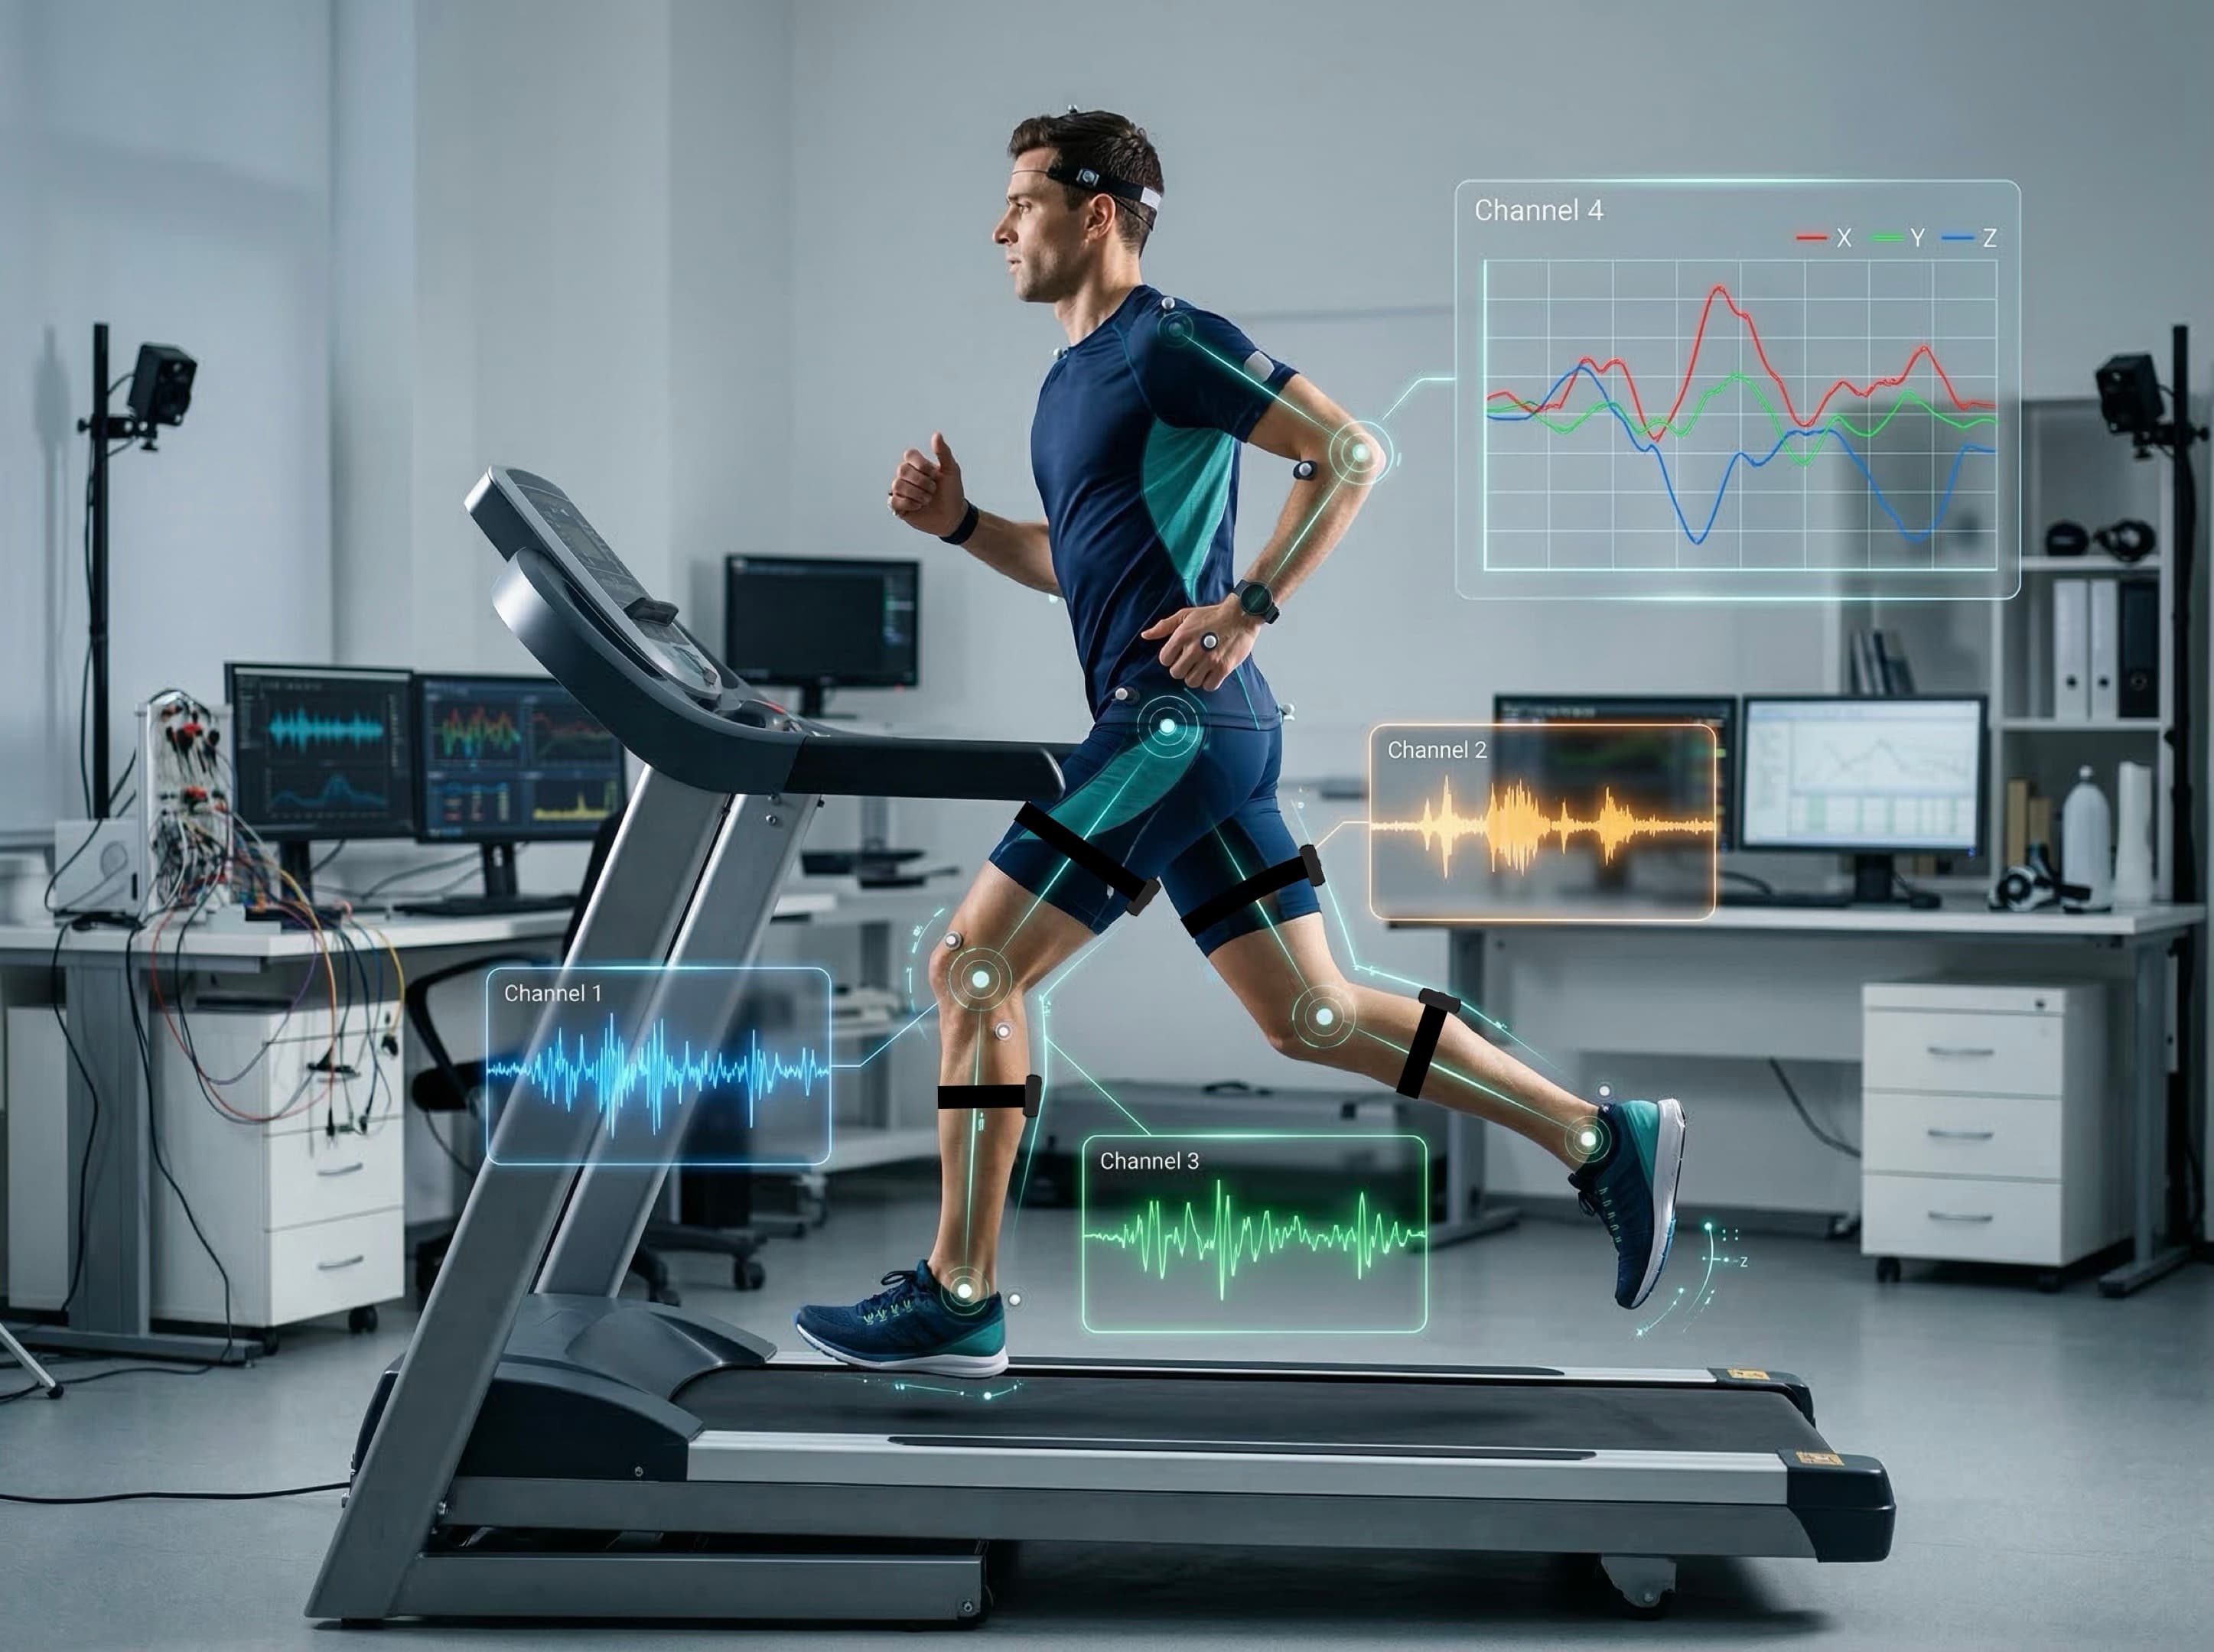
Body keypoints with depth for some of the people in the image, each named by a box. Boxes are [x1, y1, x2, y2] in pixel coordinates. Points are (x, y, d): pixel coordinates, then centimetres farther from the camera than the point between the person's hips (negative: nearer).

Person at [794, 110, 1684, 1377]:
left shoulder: (1168, 343, -8)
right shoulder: (1073, 377, 20)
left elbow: (1353, 452, -13)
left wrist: (1249, 607, -17)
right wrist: (958, 524, 14)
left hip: (1178, 718, -10)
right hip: (1188, 731, 10)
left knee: (974, 966, -6)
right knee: (1313, 1016, 8)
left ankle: (957, 1301, -1)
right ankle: (1603, 1138, 11)